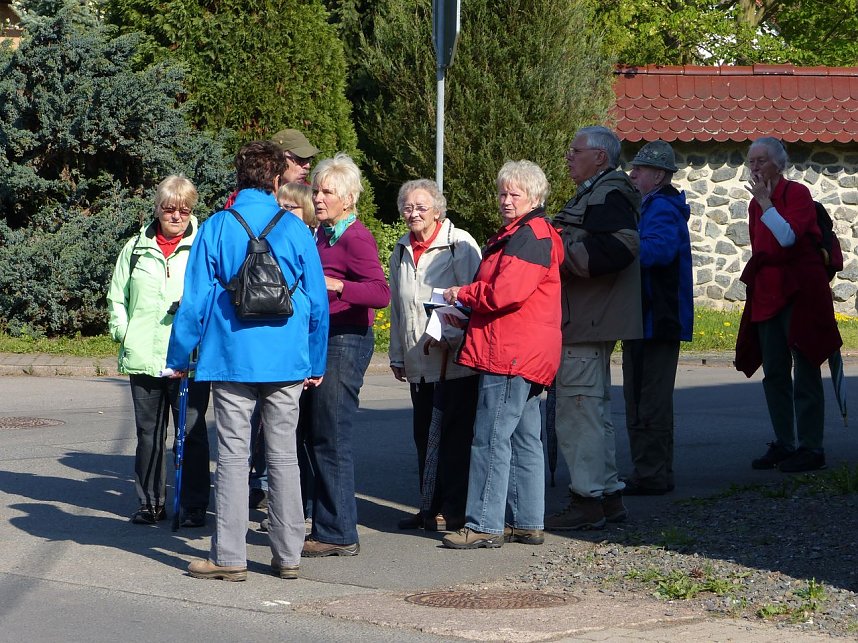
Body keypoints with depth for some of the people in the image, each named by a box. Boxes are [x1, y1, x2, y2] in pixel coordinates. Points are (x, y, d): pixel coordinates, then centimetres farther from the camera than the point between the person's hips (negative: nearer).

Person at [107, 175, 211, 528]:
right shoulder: (137, 248, 11)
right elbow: (117, 296, 16)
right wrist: (123, 333, 4)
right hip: (143, 359, 3)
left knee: (191, 432, 0)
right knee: (148, 432, 10)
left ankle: (194, 506, 7)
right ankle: (150, 502, 19)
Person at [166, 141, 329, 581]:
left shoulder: (217, 228, -2)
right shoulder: (295, 230, 2)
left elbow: (195, 299, -2)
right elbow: (317, 302, 5)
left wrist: (179, 356, 8)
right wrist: (316, 363, 15)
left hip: (232, 358, -1)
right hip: (286, 361, 2)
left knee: (233, 456, 1)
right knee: (283, 456, 7)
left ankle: (229, 556, 1)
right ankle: (287, 555, 11)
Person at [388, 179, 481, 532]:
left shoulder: (460, 244, -6)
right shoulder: (401, 252, 16)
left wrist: (448, 336, -17)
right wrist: (397, 355, 21)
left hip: (455, 360, -7)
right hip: (418, 363, 7)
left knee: (455, 435, -3)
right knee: (424, 436, 8)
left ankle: (453, 510, 2)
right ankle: (432, 507, 16)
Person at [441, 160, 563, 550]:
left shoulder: (530, 236, -13)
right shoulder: (516, 234, 22)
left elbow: (505, 292, -22)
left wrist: (463, 294, -7)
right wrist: (468, 307, 10)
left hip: (511, 354, -11)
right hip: (525, 355, 11)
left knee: (492, 438, -11)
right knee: (524, 439, 12)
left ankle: (484, 525, -10)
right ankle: (527, 522, 17)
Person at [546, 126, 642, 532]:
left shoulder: (608, 196, -13)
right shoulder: (593, 195, 21)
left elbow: (618, 247, -28)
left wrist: (561, 255, -21)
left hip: (588, 324, -12)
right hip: (586, 323, 12)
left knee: (579, 411, -10)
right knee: (594, 411, 16)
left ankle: (587, 501, -8)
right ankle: (607, 495, 22)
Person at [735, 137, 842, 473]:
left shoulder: (797, 193, -8)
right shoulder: (756, 204, 14)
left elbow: (787, 237, -23)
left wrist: (765, 202, -19)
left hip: (798, 291, -8)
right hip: (767, 294, 8)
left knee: (805, 373, -5)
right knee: (774, 374, 8)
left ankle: (810, 449, -4)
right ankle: (783, 444, 15)